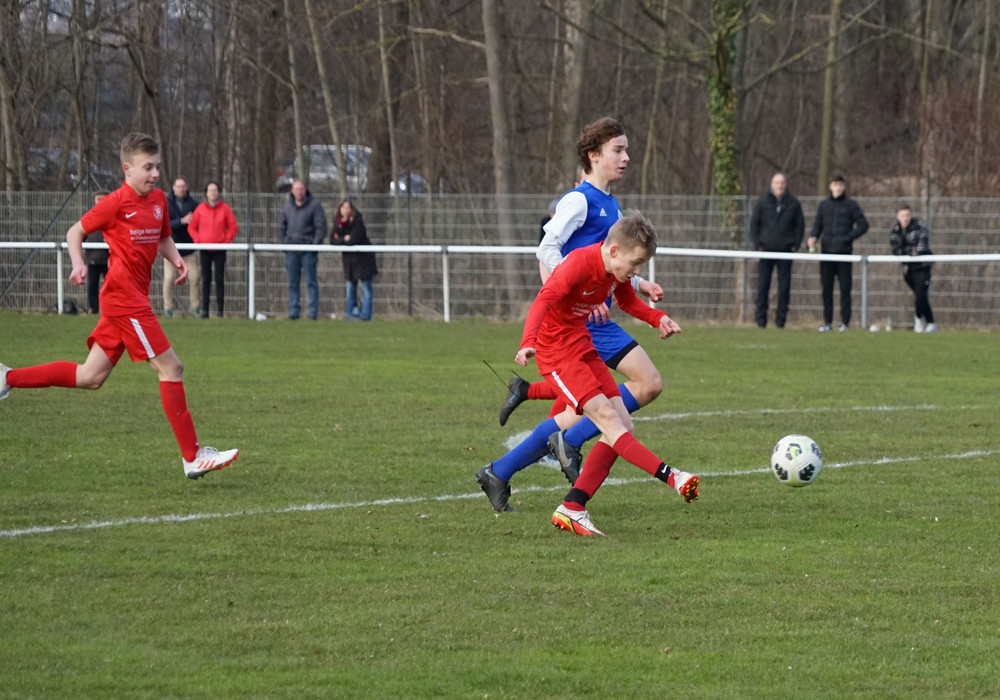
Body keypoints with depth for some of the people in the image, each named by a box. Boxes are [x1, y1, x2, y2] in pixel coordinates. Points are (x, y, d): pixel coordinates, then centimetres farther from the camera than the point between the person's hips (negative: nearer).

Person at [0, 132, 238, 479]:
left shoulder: (158, 199, 10)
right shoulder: (116, 203, -11)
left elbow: (163, 239, 24)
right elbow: (75, 232, -1)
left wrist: (176, 259, 3)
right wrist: (78, 264, -18)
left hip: (135, 298, 9)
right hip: (124, 297, -9)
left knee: (90, 377, 12)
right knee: (170, 368, -9)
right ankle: (193, 457, -6)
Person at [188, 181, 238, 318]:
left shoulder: (225, 208, 1)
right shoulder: (201, 208, 3)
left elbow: (233, 227, 3)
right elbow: (192, 227, 8)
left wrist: (226, 241, -7)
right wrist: (197, 240, -5)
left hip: (219, 250, -1)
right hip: (205, 250, 1)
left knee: (220, 280, -2)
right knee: (205, 280, 3)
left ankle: (220, 310, -2)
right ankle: (204, 310, 3)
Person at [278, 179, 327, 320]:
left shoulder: (314, 206, -1)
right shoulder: (287, 207, 12)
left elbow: (321, 227, -3)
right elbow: (281, 227, 18)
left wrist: (315, 244, -12)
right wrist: (283, 244, 5)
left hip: (308, 250, -4)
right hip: (291, 249, 4)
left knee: (311, 281, -3)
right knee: (292, 282, 4)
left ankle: (313, 311, -2)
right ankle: (293, 310, 7)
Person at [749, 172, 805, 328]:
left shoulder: (793, 203, 3)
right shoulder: (763, 201, 1)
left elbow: (800, 225, 9)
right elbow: (754, 223, 4)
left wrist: (795, 244, 1)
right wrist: (757, 244, -3)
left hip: (785, 250, 0)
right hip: (766, 249, 0)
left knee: (784, 286, 1)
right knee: (763, 285, -1)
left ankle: (781, 319, 7)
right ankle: (761, 319, 3)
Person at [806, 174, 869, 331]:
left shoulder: (851, 205, 2)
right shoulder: (824, 205, 12)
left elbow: (863, 225, 1)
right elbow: (818, 225, 16)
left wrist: (848, 237, -10)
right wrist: (813, 237, -4)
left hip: (844, 253, -3)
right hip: (827, 252, 3)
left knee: (845, 288, -2)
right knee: (826, 288, 3)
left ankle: (845, 322, 2)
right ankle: (827, 322, 9)